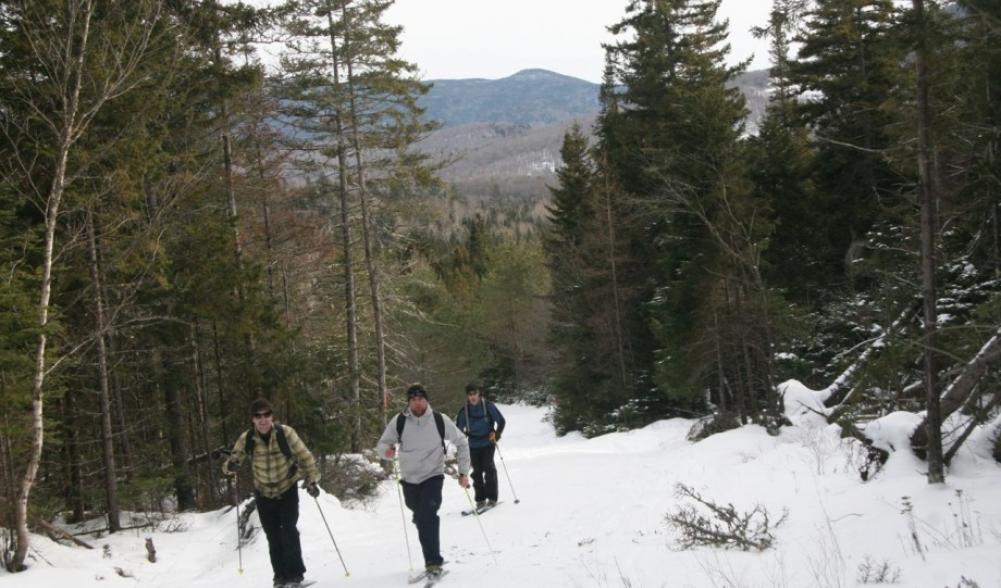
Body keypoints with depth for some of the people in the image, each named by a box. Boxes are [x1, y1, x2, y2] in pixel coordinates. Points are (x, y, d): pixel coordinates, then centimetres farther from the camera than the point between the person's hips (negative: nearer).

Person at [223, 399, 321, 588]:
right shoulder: (247, 439, -14)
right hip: (264, 493, 2)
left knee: (288, 529, -14)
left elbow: (304, 456, -12)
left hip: (288, 489, -2)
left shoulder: (285, 433, -20)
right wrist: (231, 466, -33)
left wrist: (312, 480, -18)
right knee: (273, 536, 6)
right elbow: (230, 463, -10)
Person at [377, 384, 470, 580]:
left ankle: (433, 563, -18)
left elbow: (461, 443, 1)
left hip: (433, 477, -3)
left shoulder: (440, 420, -10)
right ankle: (433, 557, 44)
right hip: (409, 479, 3)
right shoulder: (399, 422, -9)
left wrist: (463, 471, -3)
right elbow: (381, 445, -3)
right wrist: (386, 450, -28)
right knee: (421, 519, 17)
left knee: (427, 517, -21)